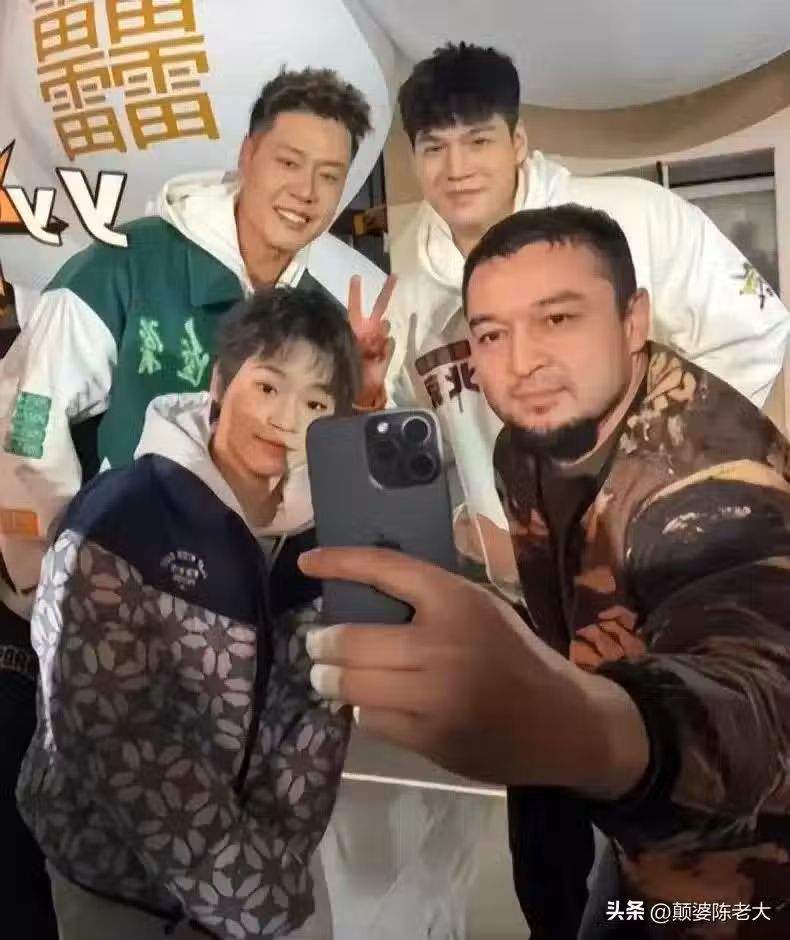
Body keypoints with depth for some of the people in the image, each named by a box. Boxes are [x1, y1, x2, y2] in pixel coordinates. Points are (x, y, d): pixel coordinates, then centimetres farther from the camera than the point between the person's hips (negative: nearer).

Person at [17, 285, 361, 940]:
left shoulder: (321, 532, -8)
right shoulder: (119, 523, -21)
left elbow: (320, 708, -3)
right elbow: (112, 732, -23)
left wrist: (278, 856, -12)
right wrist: (245, 881, -20)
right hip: (114, 864, -3)